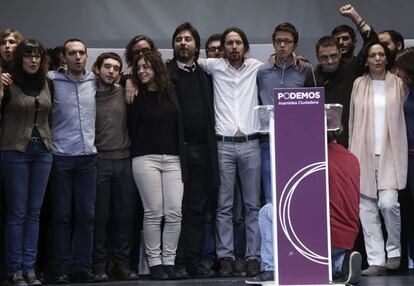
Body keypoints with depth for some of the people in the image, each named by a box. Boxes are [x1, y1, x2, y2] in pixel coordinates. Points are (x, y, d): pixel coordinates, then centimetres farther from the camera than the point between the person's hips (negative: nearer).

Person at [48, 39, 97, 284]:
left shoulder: (94, 81, 10)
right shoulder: (52, 80, 0)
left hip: (88, 157, 3)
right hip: (61, 157, -3)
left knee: (87, 215, 2)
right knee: (62, 215, 0)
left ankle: (83, 266, 8)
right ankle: (62, 268, 5)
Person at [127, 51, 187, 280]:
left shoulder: (170, 92, 10)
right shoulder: (136, 97, 3)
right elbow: (131, 128, 7)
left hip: (173, 159, 3)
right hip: (146, 159, -3)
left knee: (174, 213, -5)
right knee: (153, 213, -6)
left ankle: (169, 260, 2)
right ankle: (154, 262, 1)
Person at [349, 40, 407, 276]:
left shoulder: (397, 84, 5)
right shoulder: (359, 84, 8)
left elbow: (401, 117, 11)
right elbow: (353, 119, 10)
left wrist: (402, 148, 4)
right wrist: (352, 148, 6)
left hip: (390, 152, -2)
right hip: (364, 152, 2)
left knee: (388, 203, -16)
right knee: (367, 208, 0)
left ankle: (394, 249, 8)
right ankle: (376, 261, 6)